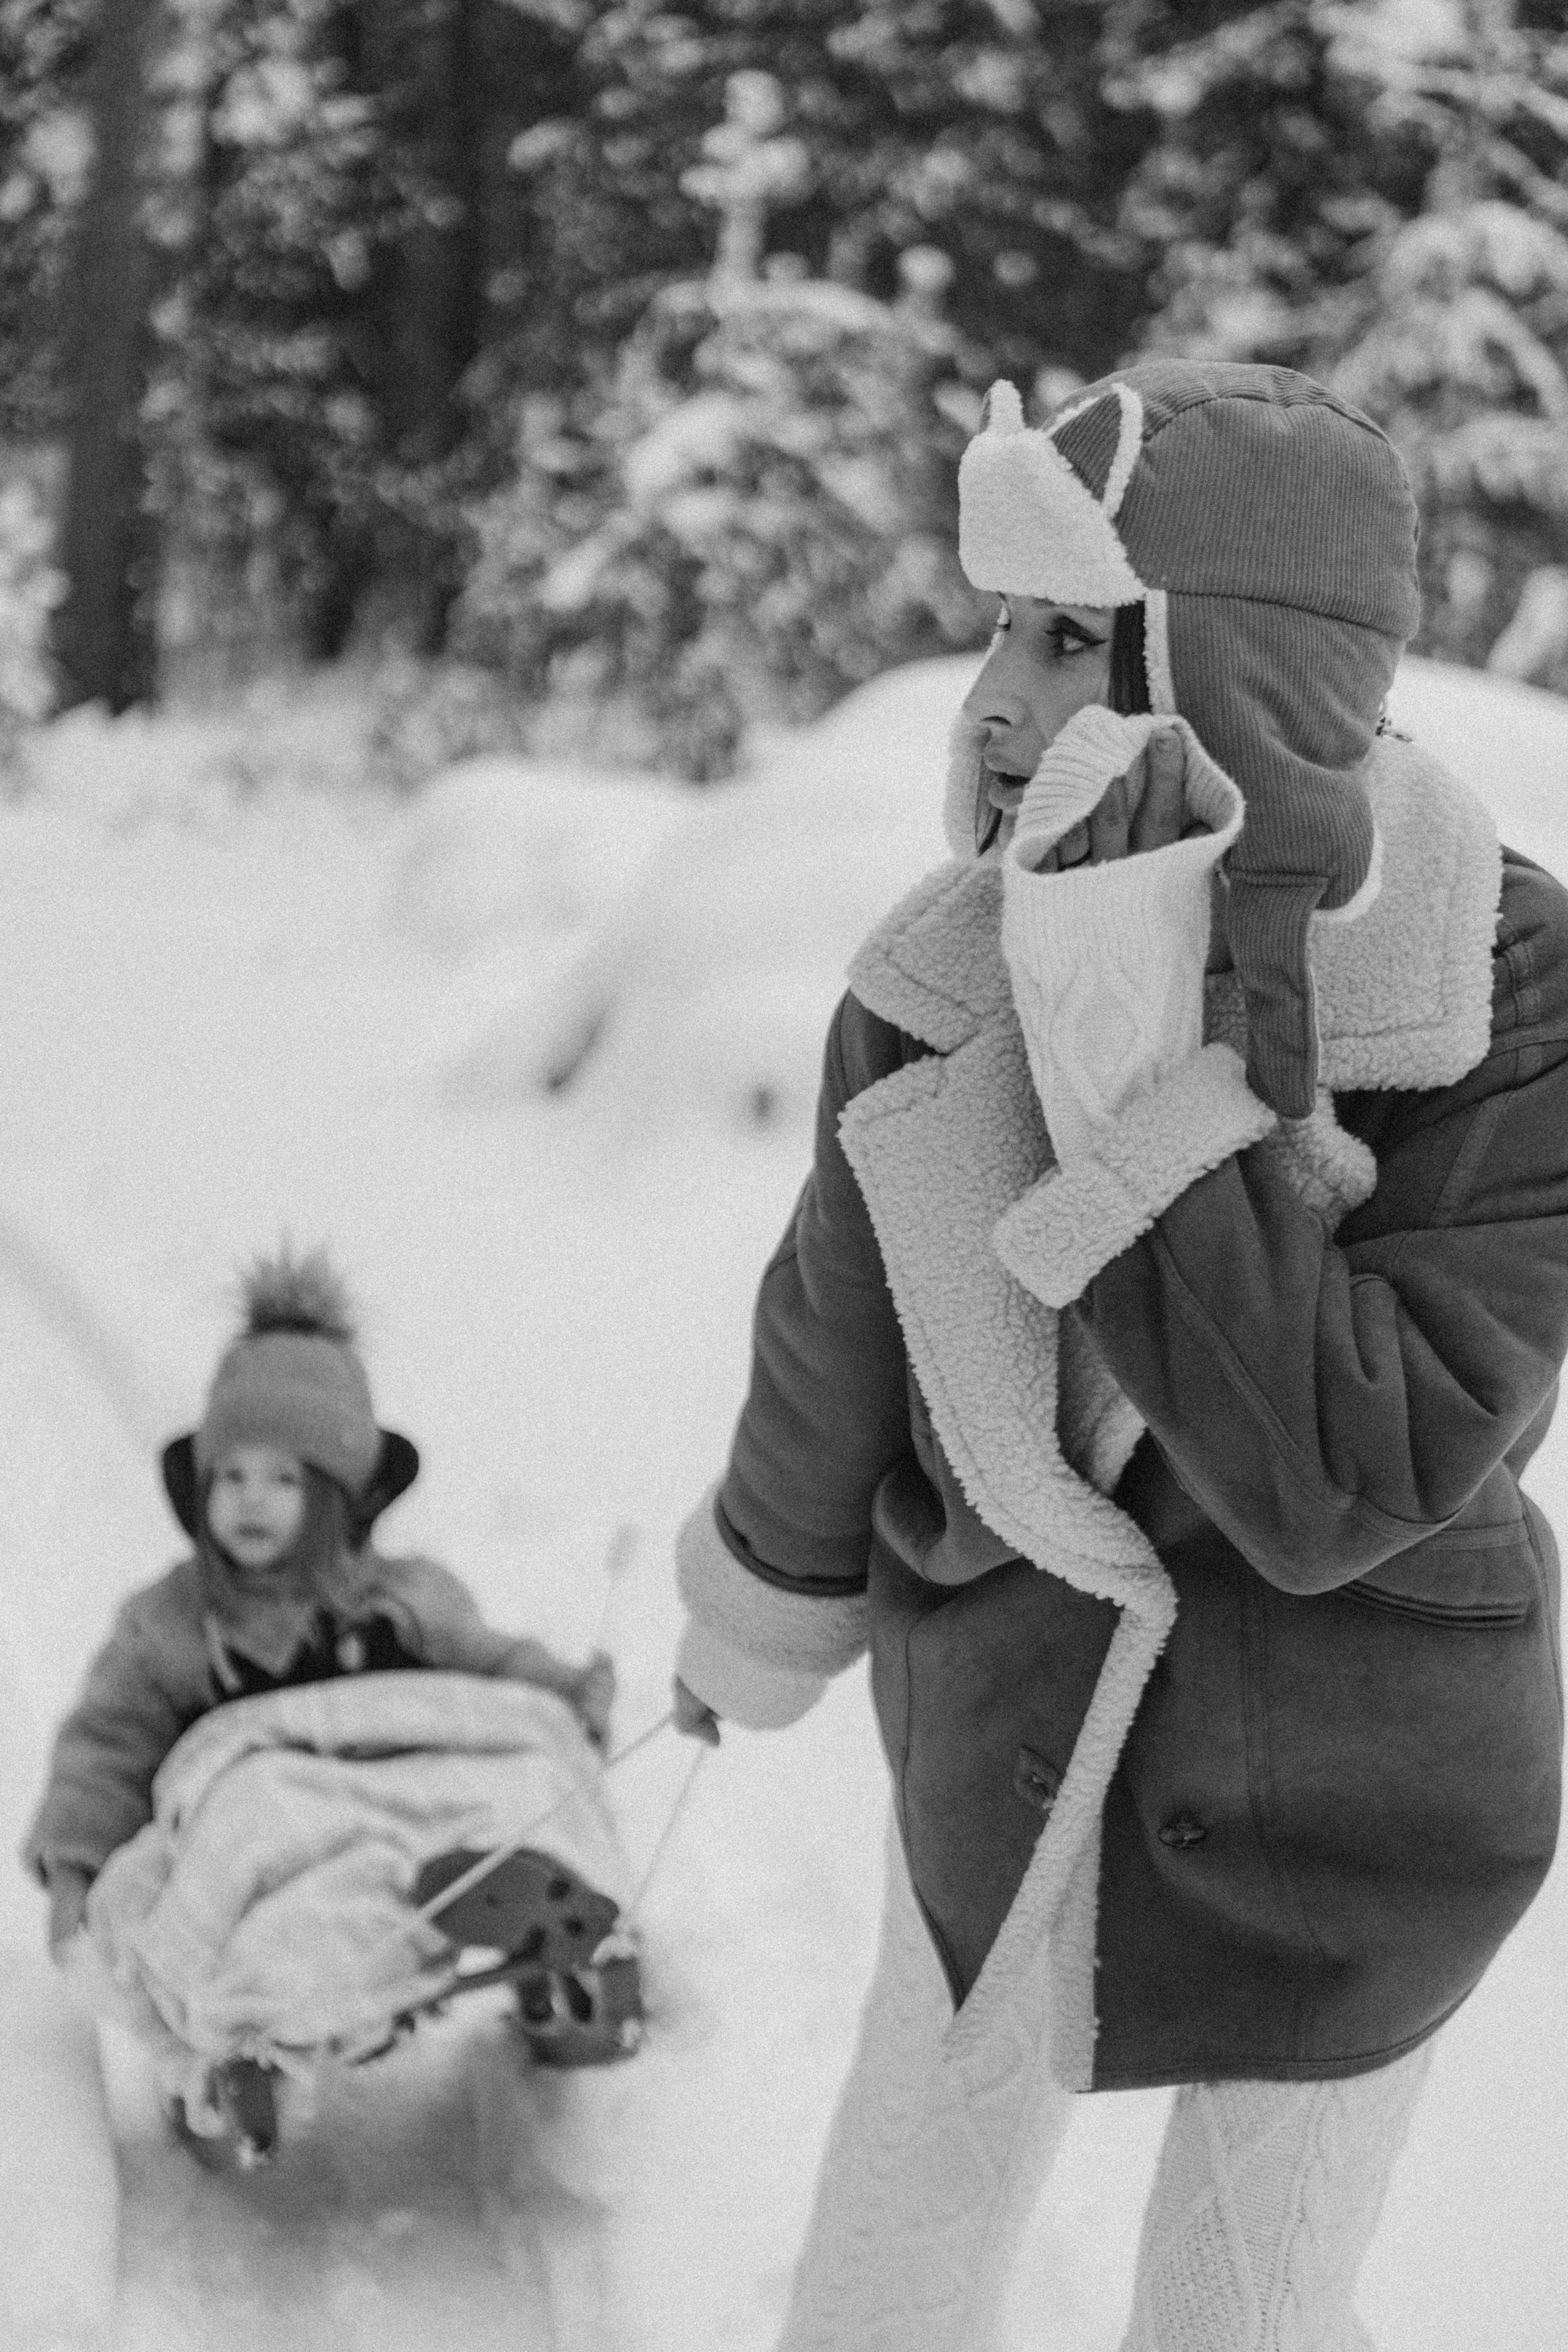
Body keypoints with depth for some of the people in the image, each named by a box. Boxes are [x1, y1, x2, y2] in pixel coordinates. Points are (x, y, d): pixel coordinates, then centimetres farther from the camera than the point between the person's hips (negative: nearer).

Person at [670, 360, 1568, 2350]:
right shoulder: (948, 975, -15)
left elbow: (1335, 1482, -32)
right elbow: (839, 1345, 3)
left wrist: (1161, 1068, -37)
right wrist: (756, 1628, 19)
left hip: (1344, 1795, -3)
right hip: (1012, 1739, 3)